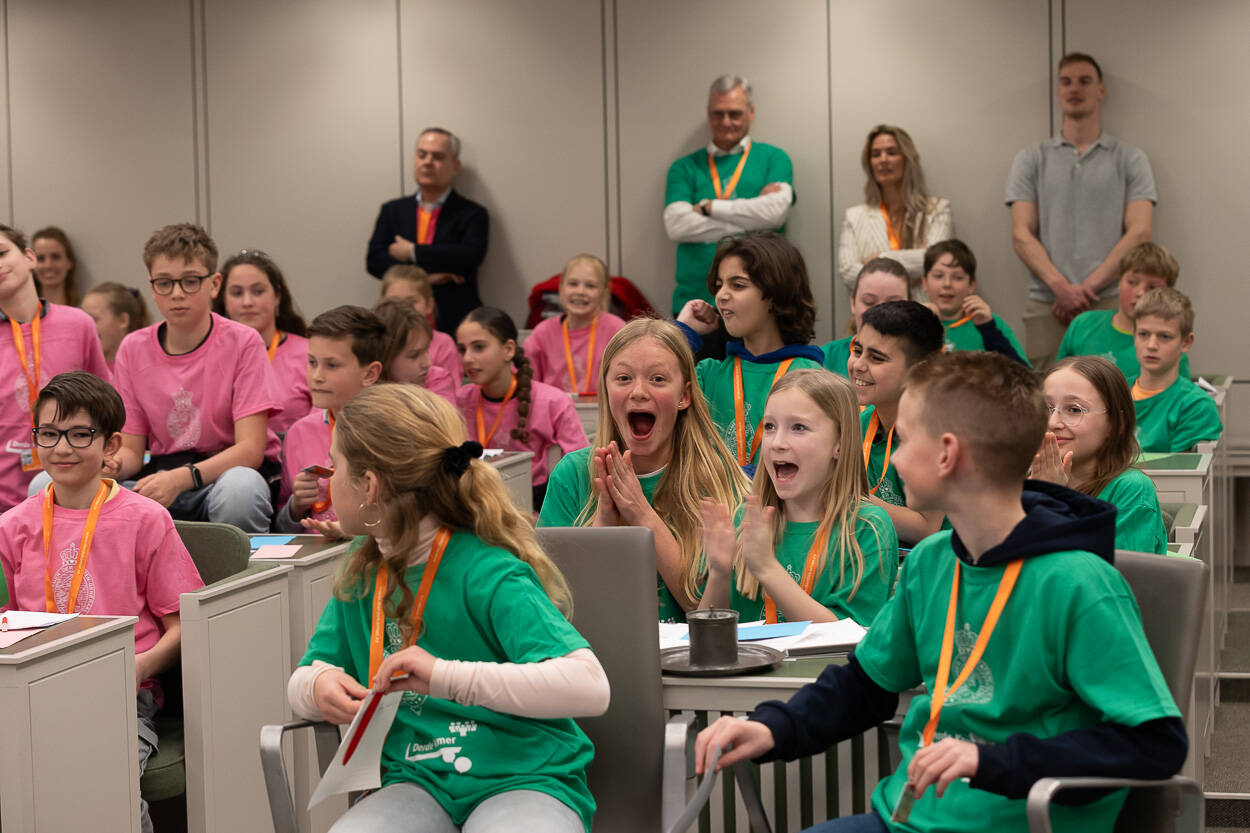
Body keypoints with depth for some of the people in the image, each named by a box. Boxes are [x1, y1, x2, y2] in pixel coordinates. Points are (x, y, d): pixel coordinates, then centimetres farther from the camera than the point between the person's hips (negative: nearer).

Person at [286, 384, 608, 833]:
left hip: (524, 778, -5)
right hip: (419, 784, 5)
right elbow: (300, 680, 16)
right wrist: (319, 687, -9)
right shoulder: (364, 571, 11)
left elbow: (590, 687, -24)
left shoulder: (488, 574, -13)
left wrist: (447, 676, -31)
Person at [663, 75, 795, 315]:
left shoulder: (774, 158, 11)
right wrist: (748, 220, -7)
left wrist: (708, 206, -2)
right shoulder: (685, 167, 14)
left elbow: (775, 211, -8)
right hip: (696, 297, 1)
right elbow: (676, 226, -3)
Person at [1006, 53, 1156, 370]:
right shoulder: (1032, 159, 15)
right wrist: (1060, 285, -11)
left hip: (1110, 304, -1)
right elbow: (1021, 236, 6)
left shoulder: (1130, 159, 12)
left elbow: (1139, 233, 1)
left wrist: (1089, 286, -10)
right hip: (1046, 307, 1)